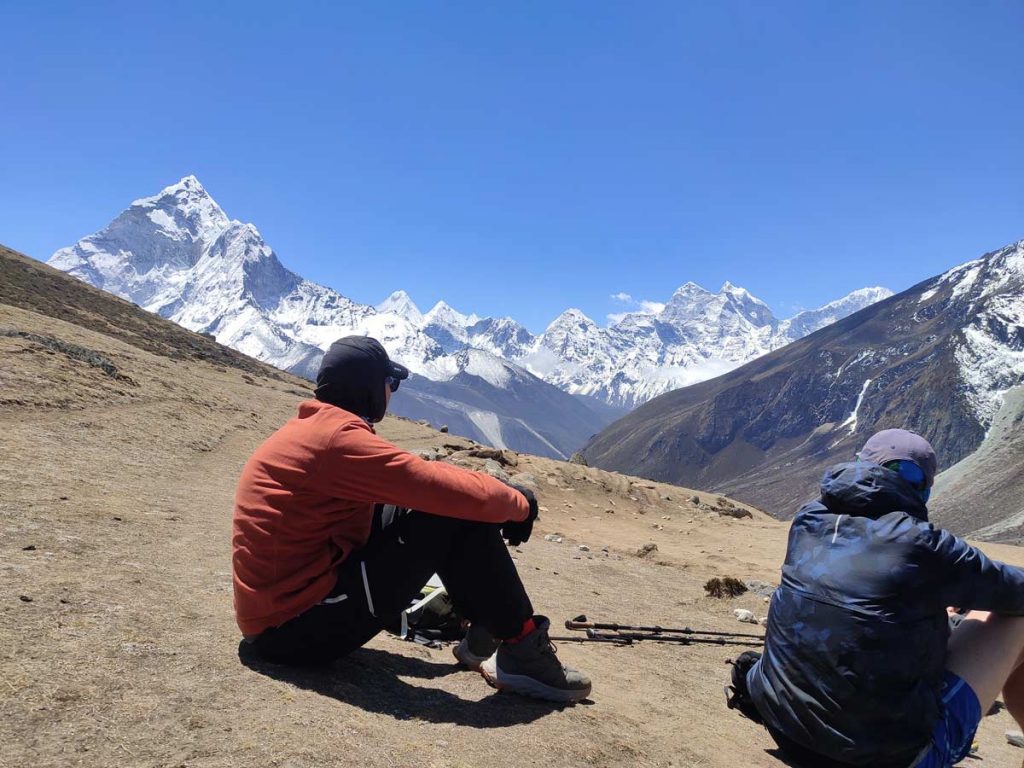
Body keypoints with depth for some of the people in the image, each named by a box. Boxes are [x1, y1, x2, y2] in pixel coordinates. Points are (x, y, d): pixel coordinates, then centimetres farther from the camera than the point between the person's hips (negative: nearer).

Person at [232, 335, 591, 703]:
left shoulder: (313, 426, 10)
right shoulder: (339, 438, -20)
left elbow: (421, 478, 17)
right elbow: (461, 493, -22)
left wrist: (502, 494, 6)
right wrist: (519, 503, -1)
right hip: (298, 626, -10)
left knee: (439, 500, 10)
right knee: (457, 511, -12)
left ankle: (484, 635, 16)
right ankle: (522, 650, 0)